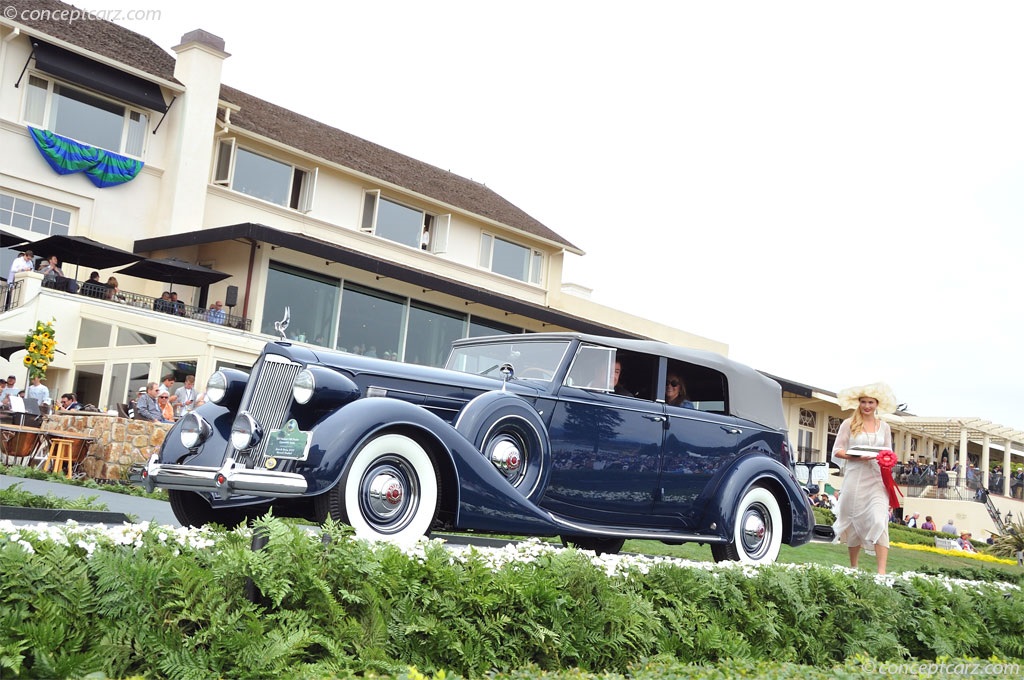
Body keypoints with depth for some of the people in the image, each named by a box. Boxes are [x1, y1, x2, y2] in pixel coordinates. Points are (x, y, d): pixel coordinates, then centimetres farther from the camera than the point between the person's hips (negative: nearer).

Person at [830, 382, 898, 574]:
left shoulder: (883, 426, 12)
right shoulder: (849, 424, 4)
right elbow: (837, 451, 1)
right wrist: (856, 457, -15)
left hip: (877, 478, 1)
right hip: (855, 477, -1)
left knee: (879, 520, -14)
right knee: (855, 520, 7)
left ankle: (882, 571, -18)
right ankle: (853, 568, 23)